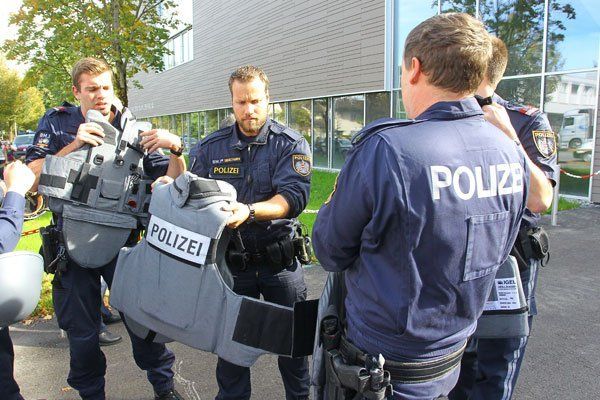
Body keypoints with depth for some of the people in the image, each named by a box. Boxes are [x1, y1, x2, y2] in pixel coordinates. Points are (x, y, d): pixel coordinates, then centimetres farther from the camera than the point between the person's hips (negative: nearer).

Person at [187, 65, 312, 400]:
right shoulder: (210, 148, 3)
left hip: (280, 261, -1)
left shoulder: (291, 144, -6)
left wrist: (250, 211, -36)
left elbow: (294, 197, -20)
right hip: (230, 258, 2)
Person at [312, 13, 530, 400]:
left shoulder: (385, 149, -30)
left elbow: (331, 253, -16)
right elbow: (494, 255, 7)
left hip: (385, 368, -6)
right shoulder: (512, 154, -7)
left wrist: (334, 204, 3)